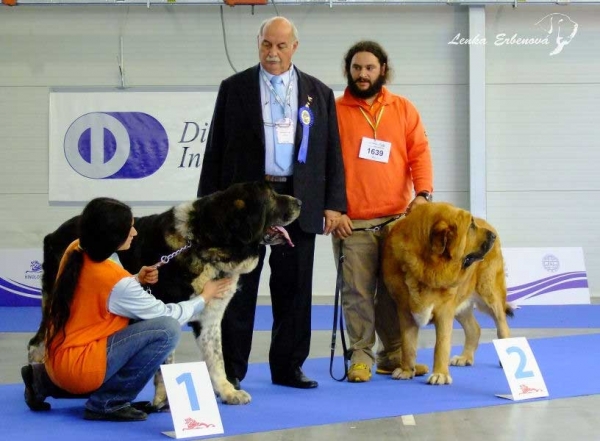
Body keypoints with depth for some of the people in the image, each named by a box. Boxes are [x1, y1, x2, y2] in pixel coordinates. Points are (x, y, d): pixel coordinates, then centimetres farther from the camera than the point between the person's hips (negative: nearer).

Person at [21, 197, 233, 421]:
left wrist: (137, 280, 3)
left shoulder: (75, 250, 0)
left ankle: (46, 382, 19)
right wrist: (205, 297, 8)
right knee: (167, 329, -17)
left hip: (58, 360, 9)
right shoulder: (116, 280, -21)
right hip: (79, 367, -9)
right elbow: (167, 315, -8)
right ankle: (107, 403, -6)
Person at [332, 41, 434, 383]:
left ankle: (393, 355, 15)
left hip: (397, 219, 2)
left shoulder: (404, 109, 11)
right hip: (352, 223, -2)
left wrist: (422, 192, -10)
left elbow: (420, 153, 6)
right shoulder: (334, 111, 5)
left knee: (396, 290, 5)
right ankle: (361, 357, 5)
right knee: (358, 293, -3)